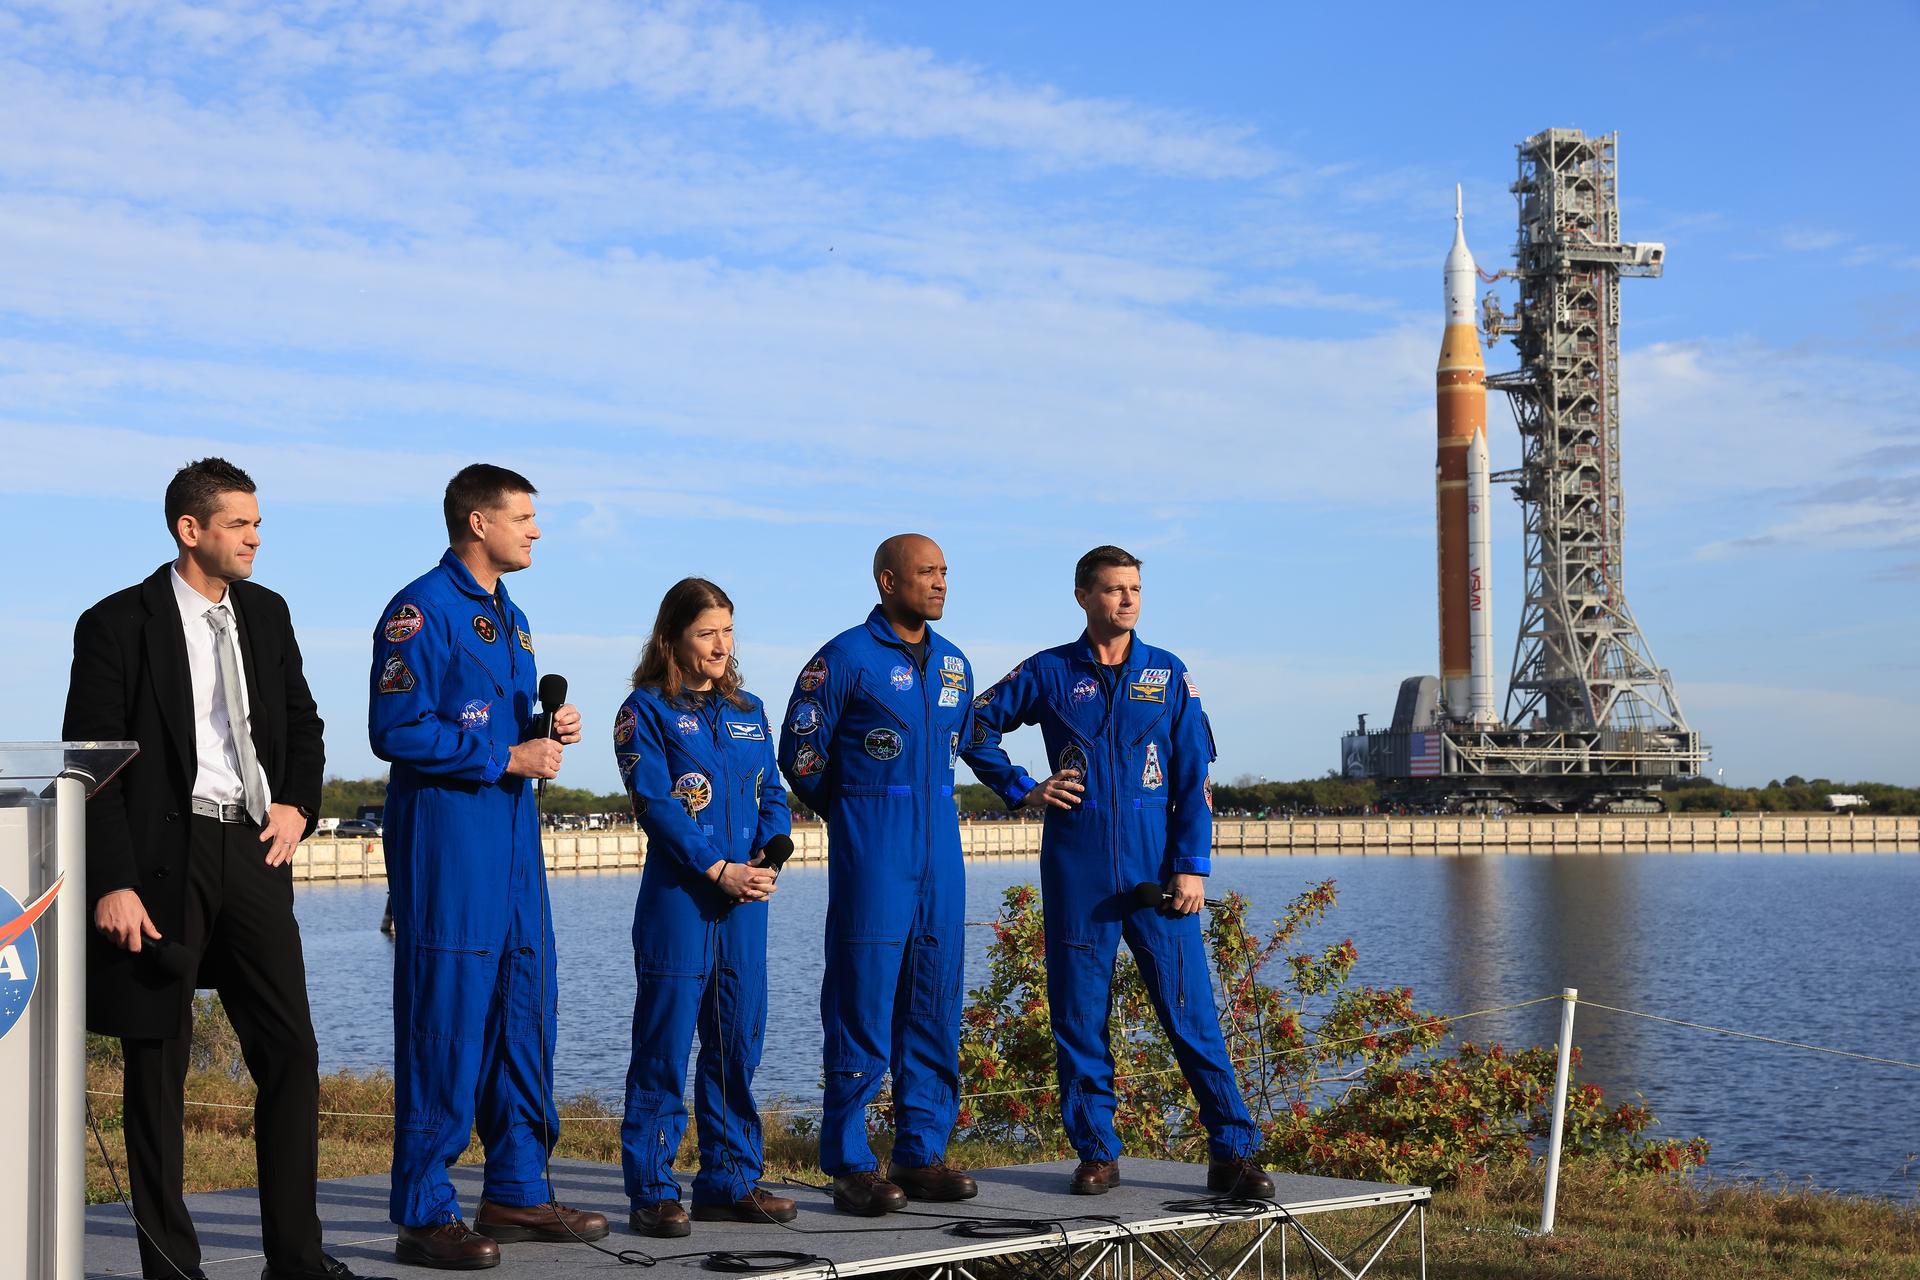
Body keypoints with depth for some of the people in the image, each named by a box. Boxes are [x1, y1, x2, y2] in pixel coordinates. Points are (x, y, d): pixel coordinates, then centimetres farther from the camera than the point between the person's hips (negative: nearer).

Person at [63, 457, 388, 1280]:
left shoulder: (266, 613, 11)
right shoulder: (117, 625, -6)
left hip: (253, 849, 5)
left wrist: (298, 805, 4)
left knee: (291, 1053, 3)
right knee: (158, 1063, 3)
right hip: (163, 859, -5)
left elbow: (303, 724, 23)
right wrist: (112, 885, -15)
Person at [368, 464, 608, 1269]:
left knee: (523, 1011, 11)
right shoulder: (421, 610, -10)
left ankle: (516, 1190, 21)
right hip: (445, 835, -9)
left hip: (513, 836, 9)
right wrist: (507, 758, -15)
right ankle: (425, 1214, -1)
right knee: (444, 1018, -7)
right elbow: (396, 730, -16)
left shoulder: (511, 619, 19)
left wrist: (550, 732, 5)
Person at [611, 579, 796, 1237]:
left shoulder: (749, 711, 16)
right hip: (677, 895, -6)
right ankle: (653, 1192, 3)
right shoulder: (646, 709, -1)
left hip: (744, 899, 6)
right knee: (665, 1044, -3)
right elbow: (654, 803, -10)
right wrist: (718, 869, -15)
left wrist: (769, 853, -6)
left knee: (738, 1041, 9)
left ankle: (729, 1181, 18)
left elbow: (773, 795, 14)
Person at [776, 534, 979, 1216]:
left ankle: (922, 1154, 14)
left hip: (939, 850, 6)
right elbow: (800, 754, 0)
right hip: (869, 855, -6)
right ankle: (851, 1165, 0)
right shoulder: (845, 659, -6)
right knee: (862, 1003, -6)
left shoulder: (953, 664, 13)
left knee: (933, 1004, 7)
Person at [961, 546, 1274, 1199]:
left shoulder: (1168, 675, 8)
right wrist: (1022, 790, 6)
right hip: (1076, 870, 1)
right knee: (1079, 1016, 3)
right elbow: (975, 724, 16)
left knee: (1191, 1009, -5)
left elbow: (1193, 777, 6)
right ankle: (1096, 1153, 13)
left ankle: (1233, 1153, -2)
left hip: (1157, 868, 0)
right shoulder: (1048, 673, 6)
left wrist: (1192, 865, -2)